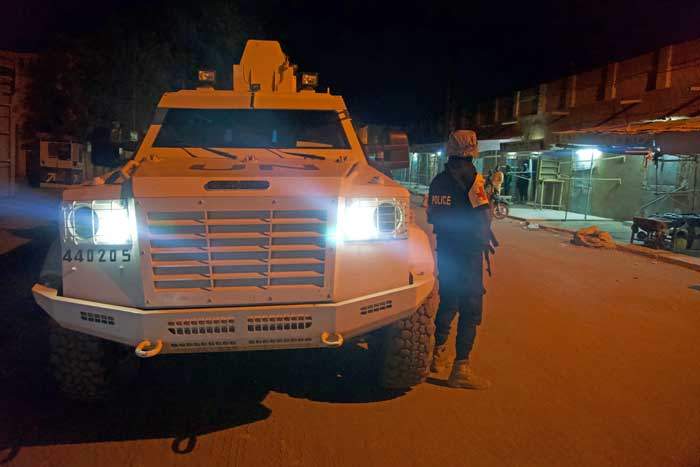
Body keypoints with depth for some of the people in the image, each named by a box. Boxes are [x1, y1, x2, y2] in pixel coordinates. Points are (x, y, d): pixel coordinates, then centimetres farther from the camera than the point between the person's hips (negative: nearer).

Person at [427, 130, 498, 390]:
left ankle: (439, 354, 28)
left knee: (447, 301, 20)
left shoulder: (438, 180, 10)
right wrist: (486, 239, 0)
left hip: (445, 251, 7)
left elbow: (431, 216, 14)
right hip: (468, 252, -7)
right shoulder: (471, 177, -12)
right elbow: (482, 217, -16)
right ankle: (461, 368, -1)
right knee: (470, 309, -2)